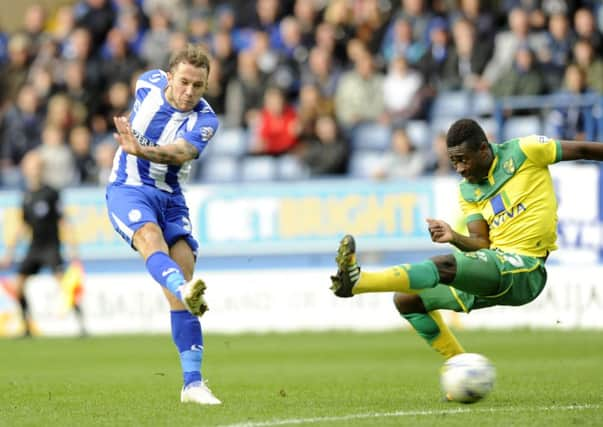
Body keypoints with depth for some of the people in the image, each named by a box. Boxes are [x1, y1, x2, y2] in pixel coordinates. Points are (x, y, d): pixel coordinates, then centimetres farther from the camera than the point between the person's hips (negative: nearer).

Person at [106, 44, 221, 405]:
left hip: (171, 199, 1)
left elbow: (181, 152, -33)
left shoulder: (205, 121, -12)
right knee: (151, 237, -33)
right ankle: (185, 291, -67)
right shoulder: (149, 84, -6)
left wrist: (144, 150, -52)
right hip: (128, 189, -1)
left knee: (183, 263, -10)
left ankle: (193, 383, -7)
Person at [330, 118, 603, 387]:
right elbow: (481, 244, 3)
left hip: (523, 268, -8)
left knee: (445, 266, -30)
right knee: (407, 300, 7)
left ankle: (356, 281, -40)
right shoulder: (467, 191, 12)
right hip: (494, 265, 8)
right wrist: (454, 237, -18)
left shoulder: (522, 152, -3)